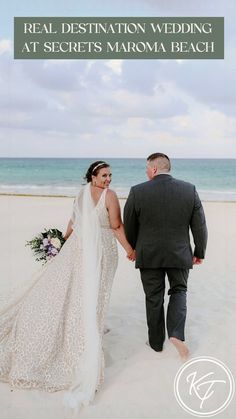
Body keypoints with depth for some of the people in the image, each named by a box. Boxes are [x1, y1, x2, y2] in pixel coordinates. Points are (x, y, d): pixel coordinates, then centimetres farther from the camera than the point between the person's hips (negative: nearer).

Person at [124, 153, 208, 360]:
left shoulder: (137, 192, -11)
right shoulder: (189, 190, -6)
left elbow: (129, 227, -1)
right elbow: (200, 226, -3)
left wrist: (132, 249, 16)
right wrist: (199, 252, 10)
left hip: (148, 255, -1)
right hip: (180, 254, 1)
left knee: (154, 298, 14)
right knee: (179, 291, 19)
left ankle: (156, 342, 26)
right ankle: (177, 333, 1)